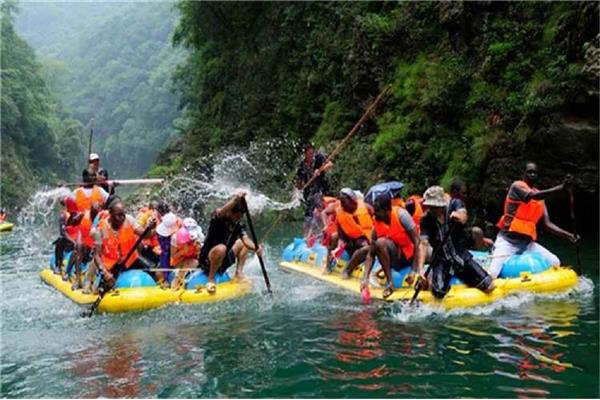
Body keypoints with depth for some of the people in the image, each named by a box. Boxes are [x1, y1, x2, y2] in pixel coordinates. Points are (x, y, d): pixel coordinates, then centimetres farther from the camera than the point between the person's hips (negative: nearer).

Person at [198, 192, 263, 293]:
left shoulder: (237, 227, 3)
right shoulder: (218, 219, -15)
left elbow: (246, 239, -9)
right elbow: (220, 212, -39)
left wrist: (255, 248, -32)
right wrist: (235, 200, -54)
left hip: (222, 263, 8)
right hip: (207, 261, -8)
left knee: (242, 243, 14)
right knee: (221, 248, -37)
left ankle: (239, 273, 5)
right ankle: (210, 280, -25)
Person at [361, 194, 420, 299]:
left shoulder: (401, 214, -16)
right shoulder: (376, 225, -5)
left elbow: (417, 241, -18)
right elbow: (371, 255, -2)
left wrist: (414, 270, -22)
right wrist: (365, 278, -15)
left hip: (412, 255, -2)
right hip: (397, 259, 2)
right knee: (380, 242, -24)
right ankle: (390, 283, -20)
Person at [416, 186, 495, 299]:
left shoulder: (455, 205, -5)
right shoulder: (426, 219, -7)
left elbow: (463, 217, -27)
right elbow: (423, 244, -15)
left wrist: (459, 216, -53)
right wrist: (420, 268, -29)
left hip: (461, 256, 2)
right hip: (441, 261, -2)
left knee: (489, 287, -6)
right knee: (439, 292, -24)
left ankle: (461, 276, 21)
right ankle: (430, 281, 12)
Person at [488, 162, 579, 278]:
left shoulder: (540, 198, 14)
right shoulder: (517, 186, -5)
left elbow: (547, 224, 9)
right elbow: (533, 196, -26)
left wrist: (567, 235, -6)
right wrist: (561, 187, -35)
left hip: (528, 242, 7)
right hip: (508, 240, -7)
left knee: (555, 263, -3)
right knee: (492, 275, -25)